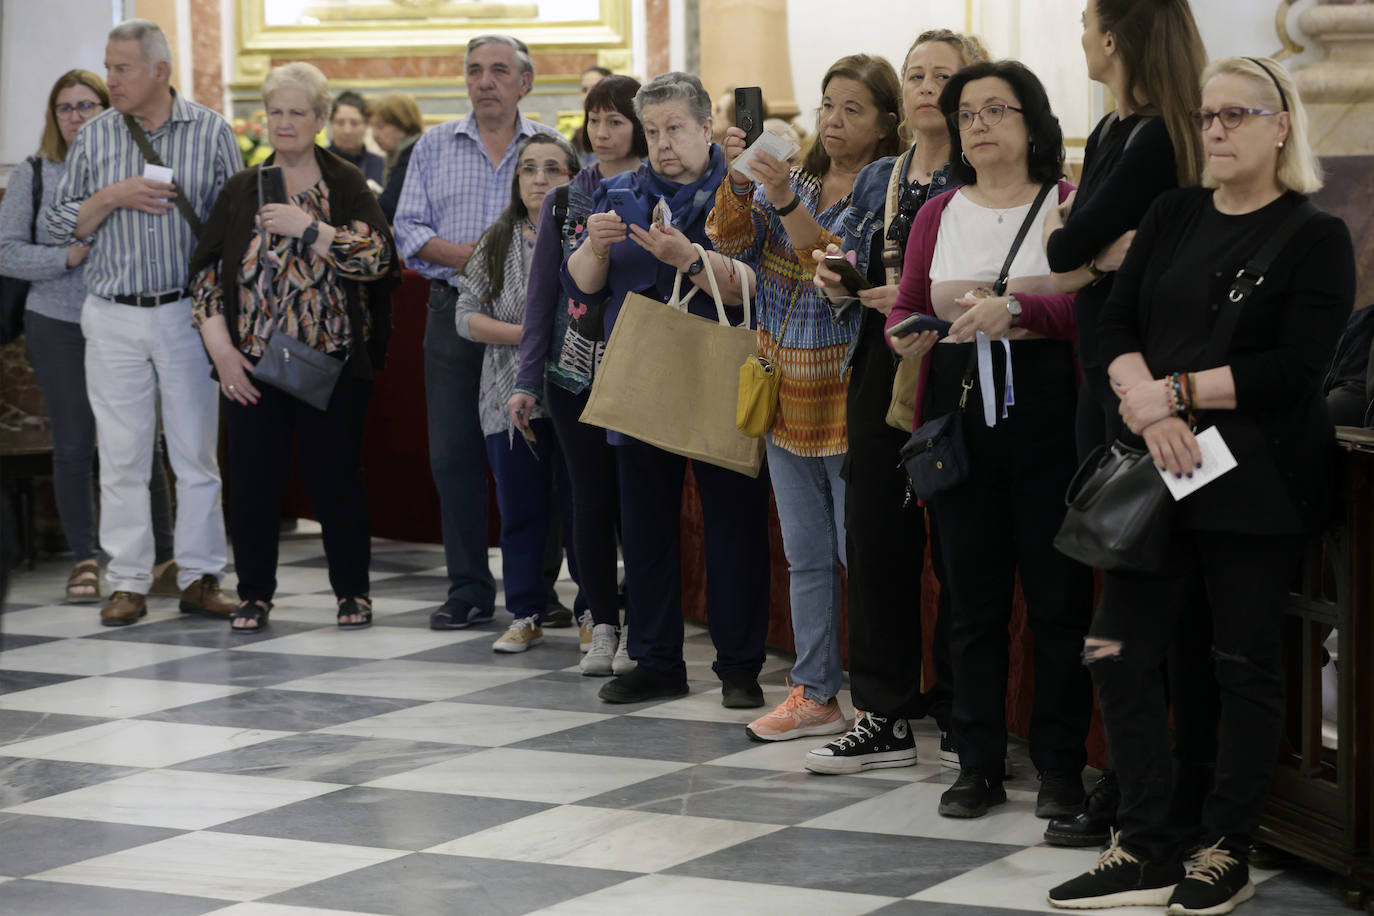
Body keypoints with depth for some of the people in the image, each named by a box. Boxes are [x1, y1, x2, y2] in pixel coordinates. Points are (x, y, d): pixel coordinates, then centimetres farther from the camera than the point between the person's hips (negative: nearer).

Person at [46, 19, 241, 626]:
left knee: (197, 450, 2)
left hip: (189, 313, -1)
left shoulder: (211, 133, 2)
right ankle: (128, 582, 9)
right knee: (122, 455, 2)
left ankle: (200, 578, 10)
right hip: (114, 318, 1)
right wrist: (112, 198, -9)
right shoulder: (94, 137, 6)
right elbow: (59, 227, 8)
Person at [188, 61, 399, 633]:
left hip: (333, 363, -2)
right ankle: (255, 594, 15)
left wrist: (304, 226, -17)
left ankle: (352, 591, 16)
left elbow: (376, 255, -12)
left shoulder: (345, 186, 2)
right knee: (253, 478, 2)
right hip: (251, 364, 2)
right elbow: (206, 272, 6)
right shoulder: (241, 191, 9)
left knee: (335, 477, 3)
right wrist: (222, 351, -4)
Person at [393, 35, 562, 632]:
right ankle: (468, 589, 10)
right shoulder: (434, 147, 11)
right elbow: (408, 230, 4)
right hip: (455, 314, 2)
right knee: (453, 453, 2)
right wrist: (468, 257, -12)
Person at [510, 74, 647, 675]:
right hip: (576, 372, 3)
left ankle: (640, 632, 9)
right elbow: (543, 292, 11)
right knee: (591, 501, 5)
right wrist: (528, 380, 7)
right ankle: (602, 624, 16)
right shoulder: (564, 201, 10)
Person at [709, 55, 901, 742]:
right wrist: (739, 180, -19)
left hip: (848, 400, -6)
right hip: (787, 396, 6)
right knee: (806, 556, 12)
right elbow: (733, 242, -2)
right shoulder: (794, 182, 10)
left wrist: (786, 201, -29)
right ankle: (815, 694, 20)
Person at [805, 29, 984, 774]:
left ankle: (961, 719, 9)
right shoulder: (877, 180, 16)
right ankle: (884, 718, 15)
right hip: (881, 376, 7)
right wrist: (836, 282, 3)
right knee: (875, 539, 6)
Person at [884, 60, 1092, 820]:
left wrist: (1015, 310, -27)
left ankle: (1060, 766, 10)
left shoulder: (1070, 205, -1)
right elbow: (906, 305, 11)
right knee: (972, 593, 8)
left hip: (1047, 408, -4)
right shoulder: (938, 215, 13)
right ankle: (979, 764, 15)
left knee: (1058, 592, 0)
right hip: (958, 409, 4)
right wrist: (905, 332, -11)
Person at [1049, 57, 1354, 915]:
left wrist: (1175, 390, -14)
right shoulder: (1174, 217, 12)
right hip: (1163, 470, 5)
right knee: (1120, 651, 0)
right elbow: (1116, 327, 6)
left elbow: (1296, 368, -14)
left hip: (1260, 480, -5)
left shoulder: (1316, 237, -3)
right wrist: (1147, 407, -13)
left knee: (1247, 664, 3)